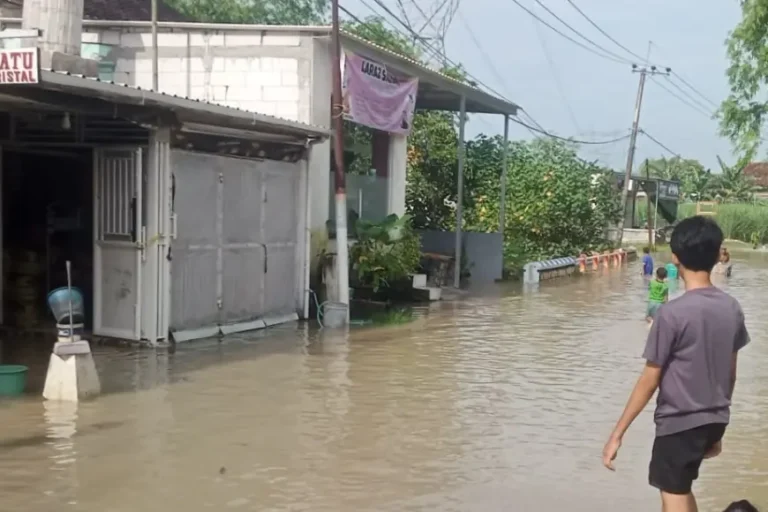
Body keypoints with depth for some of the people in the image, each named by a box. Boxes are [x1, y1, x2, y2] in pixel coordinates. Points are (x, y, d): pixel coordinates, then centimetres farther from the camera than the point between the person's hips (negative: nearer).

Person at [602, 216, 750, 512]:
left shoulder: (672, 313, -20)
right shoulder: (732, 308, -1)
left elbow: (649, 381, -17)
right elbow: (730, 373, 8)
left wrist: (617, 433, -9)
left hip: (679, 422, -7)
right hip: (715, 420, 7)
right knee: (681, 488, 25)